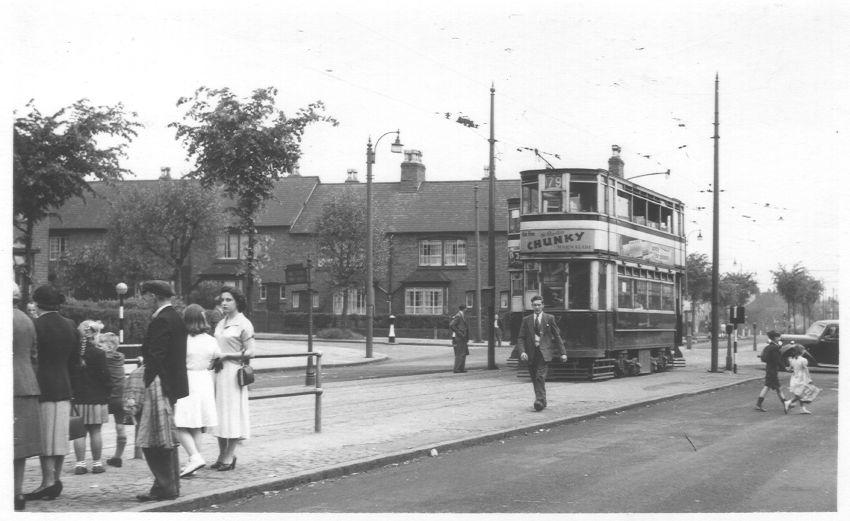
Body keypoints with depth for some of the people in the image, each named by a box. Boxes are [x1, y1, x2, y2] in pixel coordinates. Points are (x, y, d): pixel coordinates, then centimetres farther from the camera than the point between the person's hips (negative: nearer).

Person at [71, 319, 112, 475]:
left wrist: (73, 391, 15)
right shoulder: (98, 353, -10)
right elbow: (104, 375, -9)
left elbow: (68, 374, 7)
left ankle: (80, 463, 5)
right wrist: (108, 388, 7)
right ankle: (96, 463, 9)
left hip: (77, 398, 3)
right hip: (96, 398, -3)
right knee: (96, 431, 4)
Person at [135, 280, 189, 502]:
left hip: (160, 385, -10)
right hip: (172, 385, 10)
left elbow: (156, 357, -21)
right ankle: (170, 486, 21)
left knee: (156, 442, -4)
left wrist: (147, 386, -19)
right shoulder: (176, 317, 14)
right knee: (167, 440, 15)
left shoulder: (161, 321, -16)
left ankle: (165, 488, 0)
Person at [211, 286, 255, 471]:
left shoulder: (243, 324, -7)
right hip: (218, 371, 7)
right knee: (219, 413, 8)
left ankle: (230, 456, 3)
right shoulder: (220, 323, 13)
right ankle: (222, 454, 16)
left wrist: (226, 356, -14)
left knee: (232, 412, -2)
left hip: (233, 372, -7)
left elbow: (249, 352, -10)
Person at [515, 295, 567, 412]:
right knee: (534, 379, 6)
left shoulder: (549, 318, 5)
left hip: (544, 352, -3)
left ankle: (540, 401, -21)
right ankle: (542, 402, 19)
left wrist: (563, 352, 3)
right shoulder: (526, 320, 9)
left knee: (540, 376, -18)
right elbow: (521, 338, 5)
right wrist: (522, 351, -12)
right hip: (531, 353, 3)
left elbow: (557, 336, 7)